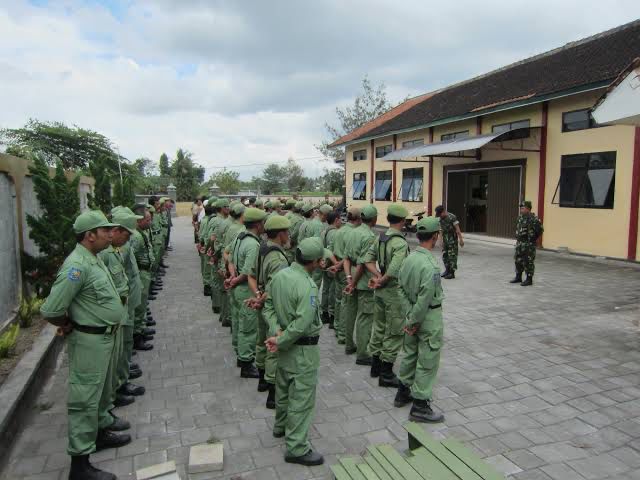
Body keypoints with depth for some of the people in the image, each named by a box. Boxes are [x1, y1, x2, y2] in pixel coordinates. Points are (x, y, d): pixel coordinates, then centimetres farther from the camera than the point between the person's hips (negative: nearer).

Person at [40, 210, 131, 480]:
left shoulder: (94, 259, 6)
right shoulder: (77, 265, -25)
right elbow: (50, 311, -26)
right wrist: (69, 326, -8)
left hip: (104, 336, 9)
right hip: (89, 340, -9)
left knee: (97, 389, 24)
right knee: (84, 398, 1)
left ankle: (100, 431, 43)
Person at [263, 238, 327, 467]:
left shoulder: (279, 275, -3)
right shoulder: (307, 286, -28)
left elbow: (268, 307, 3)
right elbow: (301, 325, -31)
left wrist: (277, 331, -7)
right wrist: (279, 341, -18)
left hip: (286, 345, 9)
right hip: (303, 349, -8)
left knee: (284, 386, 25)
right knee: (302, 397, 4)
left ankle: (281, 425, 46)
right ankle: (297, 448, 15)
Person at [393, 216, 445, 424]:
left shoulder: (409, 258, -1)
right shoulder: (430, 265, -26)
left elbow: (401, 288, 5)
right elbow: (425, 299, -25)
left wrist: (411, 315, 6)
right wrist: (414, 321, -12)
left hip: (413, 313, 8)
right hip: (429, 316, -8)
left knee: (410, 354, 21)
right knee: (427, 361, 3)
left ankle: (403, 392, 36)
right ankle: (420, 406, 12)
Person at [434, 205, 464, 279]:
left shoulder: (452, 217, -15)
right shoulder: (440, 219, 7)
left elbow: (457, 229, -16)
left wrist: (461, 239, -17)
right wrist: (441, 240, 17)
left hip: (452, 240, -7)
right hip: (445, 239, 8)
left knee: (452, 256, -4)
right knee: (444, 255, 11)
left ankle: (452, 273, 1)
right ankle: (447, 270, 24)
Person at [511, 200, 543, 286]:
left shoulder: (533, 219, -17)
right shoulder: (520, 217, 9)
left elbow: (540, 229, -18)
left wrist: (533, 239, -10)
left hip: (529, 244, -8)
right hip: (519, 243, 8)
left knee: (528, 262, -2)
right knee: (518, 260, 14)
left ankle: (529, 279, 7)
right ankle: (518, 277, 26)